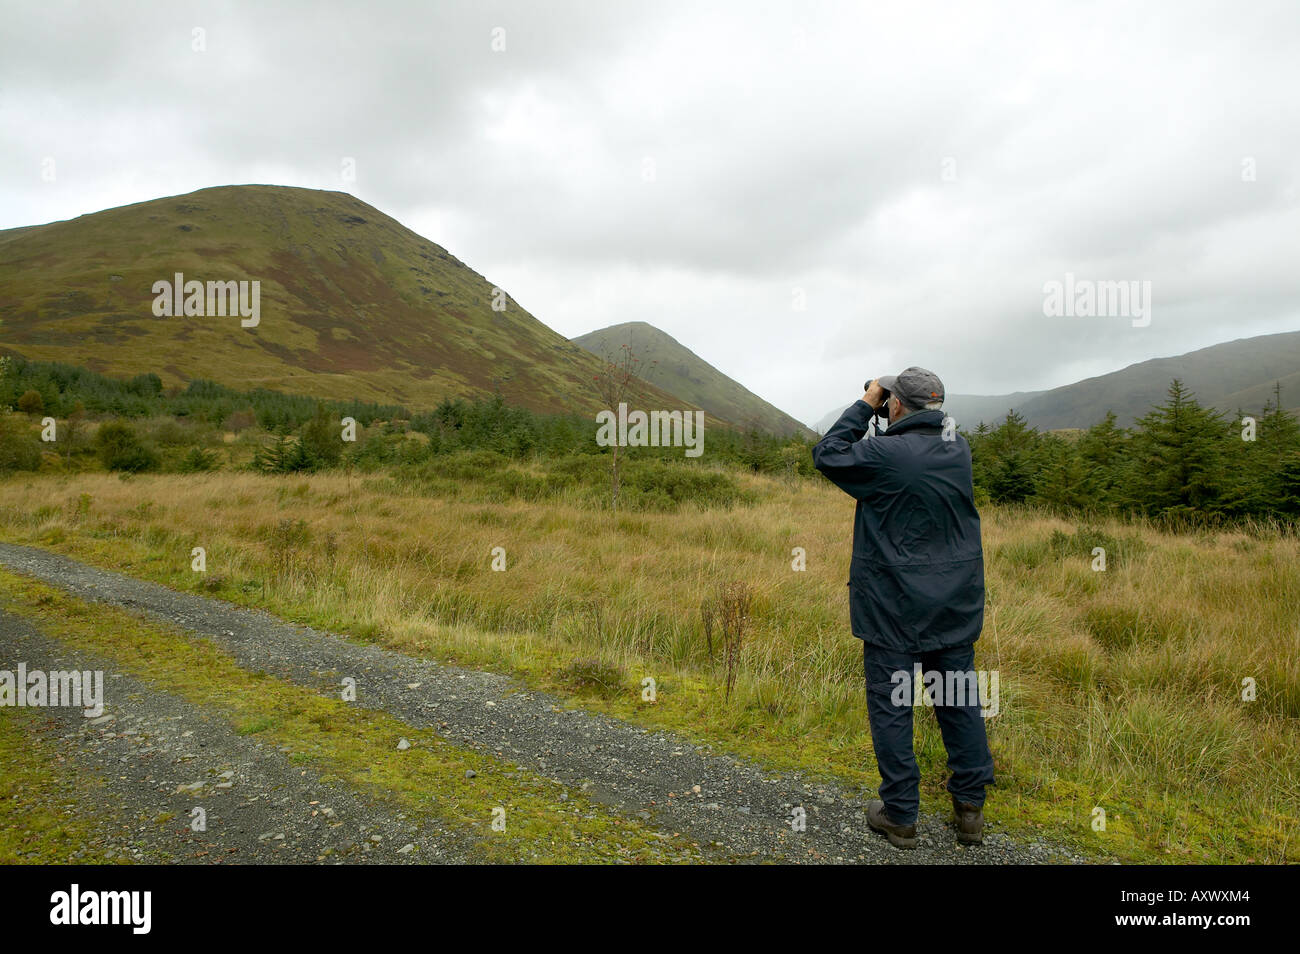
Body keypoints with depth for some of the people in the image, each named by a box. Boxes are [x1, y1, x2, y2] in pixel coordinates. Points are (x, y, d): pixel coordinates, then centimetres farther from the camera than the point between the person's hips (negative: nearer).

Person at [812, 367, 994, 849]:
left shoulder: (886, 454, -19)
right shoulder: (958, 448, 1)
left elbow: (827, 454, -5)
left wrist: (865, 405, 0)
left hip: (895, 607, -6)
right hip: (956, 606, 6)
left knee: (891, 704, 6)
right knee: (960, 700, 15)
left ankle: (899, 815, 16)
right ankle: (970, 809, 25)